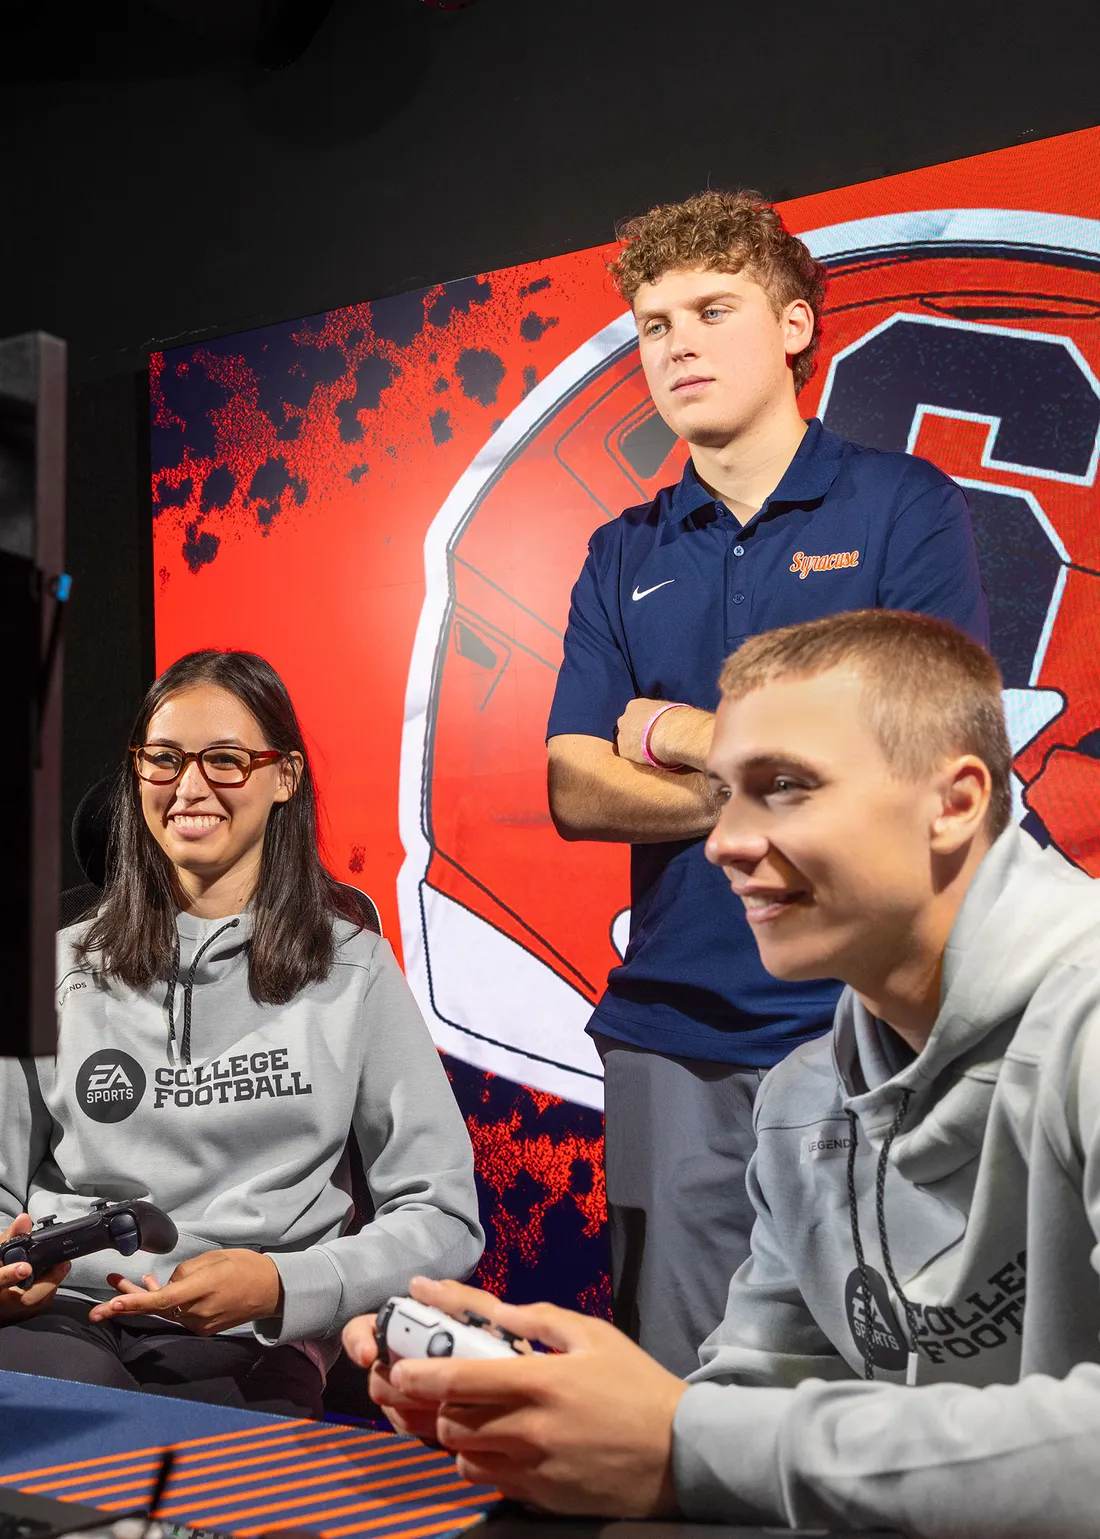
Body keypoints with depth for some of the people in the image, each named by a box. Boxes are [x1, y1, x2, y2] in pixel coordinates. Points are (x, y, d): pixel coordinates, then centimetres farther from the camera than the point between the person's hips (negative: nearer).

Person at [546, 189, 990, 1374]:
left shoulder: (903, 506, 1)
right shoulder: (625, 556, 12)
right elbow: (576, 794, 3)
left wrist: (678, 733, -2)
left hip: (863, 1019, -3)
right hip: (670, 1032, 4)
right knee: (675, 1391, 10)